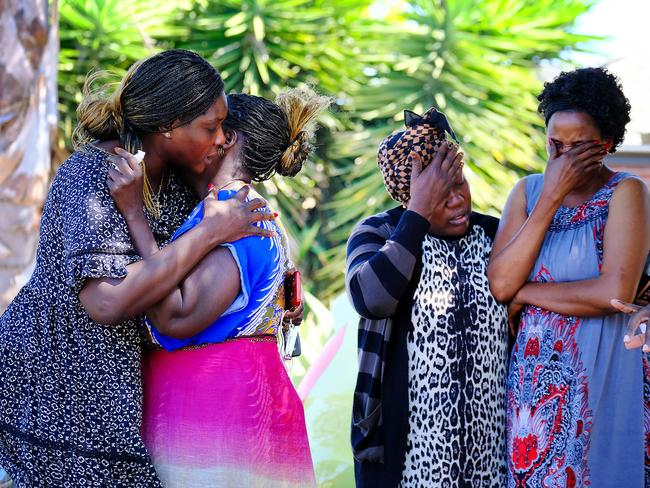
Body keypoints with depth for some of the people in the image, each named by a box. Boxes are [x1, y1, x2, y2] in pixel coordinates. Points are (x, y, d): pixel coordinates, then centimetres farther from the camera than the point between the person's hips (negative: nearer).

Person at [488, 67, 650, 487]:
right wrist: (550, 198, -12)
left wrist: (524, 292, -10)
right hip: (536, 371, 4)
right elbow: (499, 284, -8)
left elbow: (615, 292, -20)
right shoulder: (528, 191, 5)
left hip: (604, 373, -4)